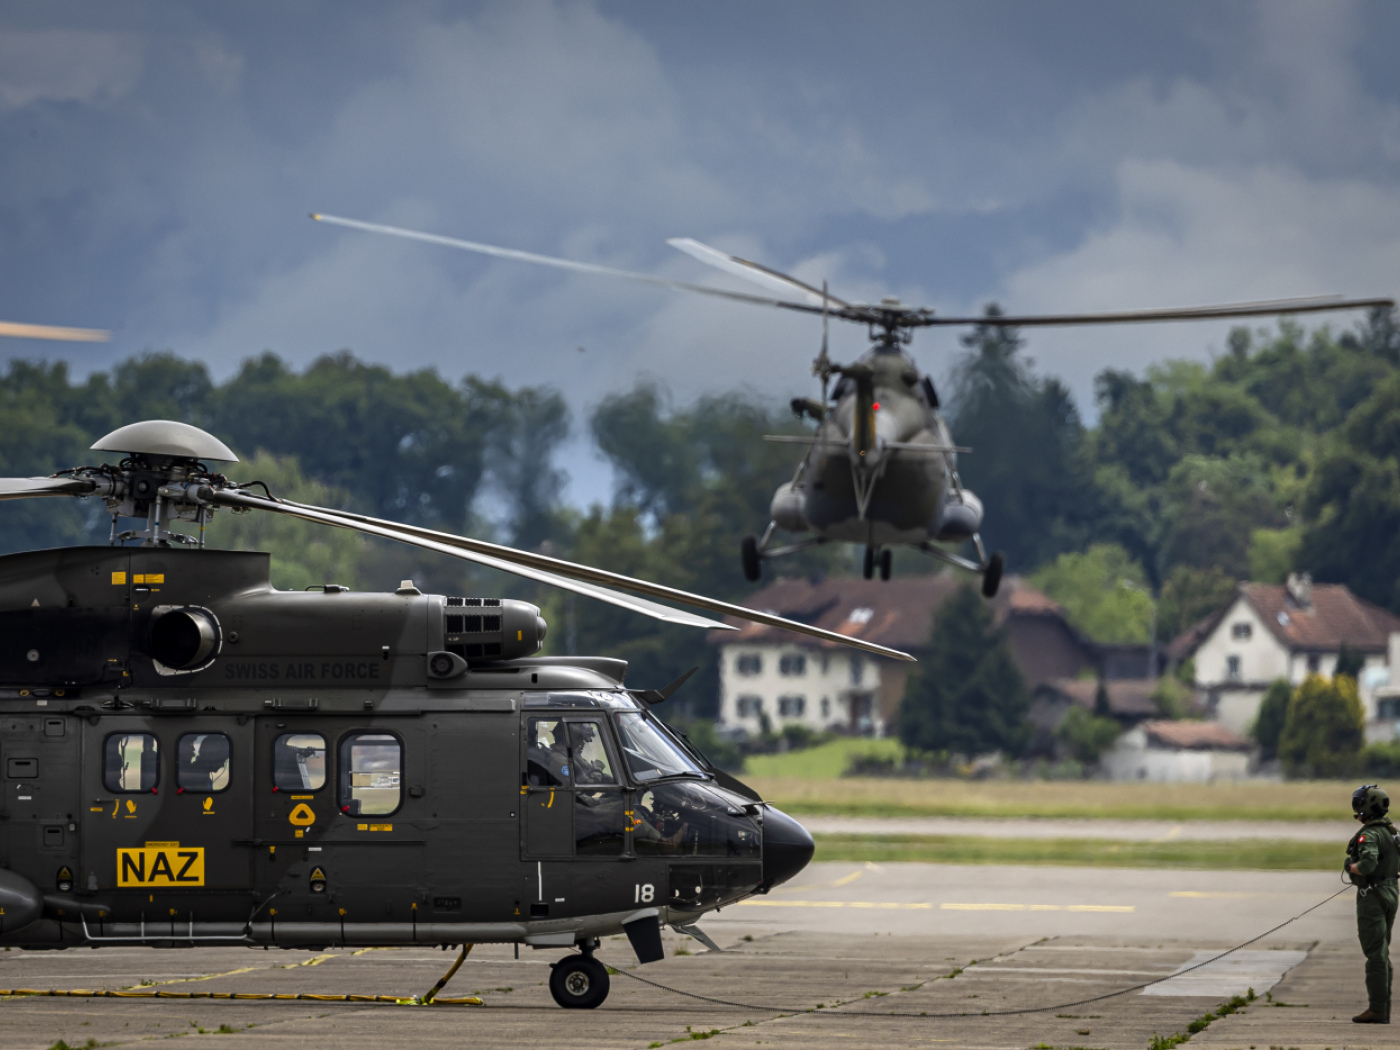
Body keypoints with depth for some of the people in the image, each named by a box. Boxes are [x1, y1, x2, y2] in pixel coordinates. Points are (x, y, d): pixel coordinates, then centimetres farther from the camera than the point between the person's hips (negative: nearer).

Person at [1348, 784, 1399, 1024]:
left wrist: (1352, 867, -14)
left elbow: (1368, 864, -32)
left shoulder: (1370, 835, -18)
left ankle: (1377, 1009, -9)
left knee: (1375, 954, -8)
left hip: (1372, 896, -9)